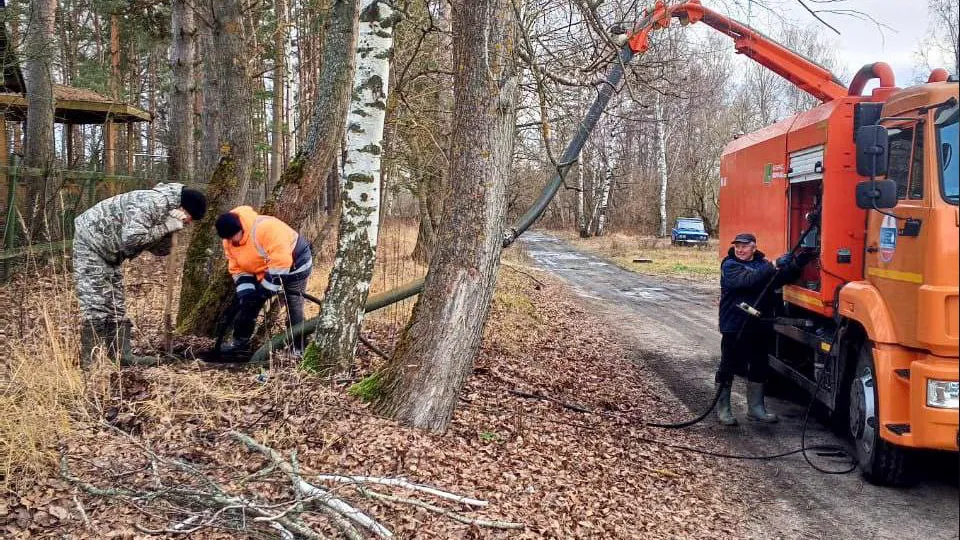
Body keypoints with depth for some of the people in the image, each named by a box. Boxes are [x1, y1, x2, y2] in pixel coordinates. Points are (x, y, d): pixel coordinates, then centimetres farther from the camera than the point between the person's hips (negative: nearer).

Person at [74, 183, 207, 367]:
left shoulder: (166, 210, 5)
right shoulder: (150, 203, -27)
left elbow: (160, 250, 7)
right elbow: (131, 238, -34)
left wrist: (168, 231, -11)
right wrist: (164, 228, -26)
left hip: (108, 252, 10)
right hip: (90, 242, -10)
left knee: (116, 305, 10)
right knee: (95, 304, -12)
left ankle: (121, 354, 13)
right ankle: (88, 360, -10)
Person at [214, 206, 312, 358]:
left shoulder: (265, 228, -36)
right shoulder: (229, 242, -10)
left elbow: (281, 262, -38)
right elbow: (238, 268, -2)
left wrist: (267, 288, -31)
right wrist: (245, 291, -16)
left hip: (294, 265, -7)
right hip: (263, 272, 7)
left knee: (293, 307, -9)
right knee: (250, 302, 5)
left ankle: (297, 349, -1)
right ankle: (240, 341, 20)